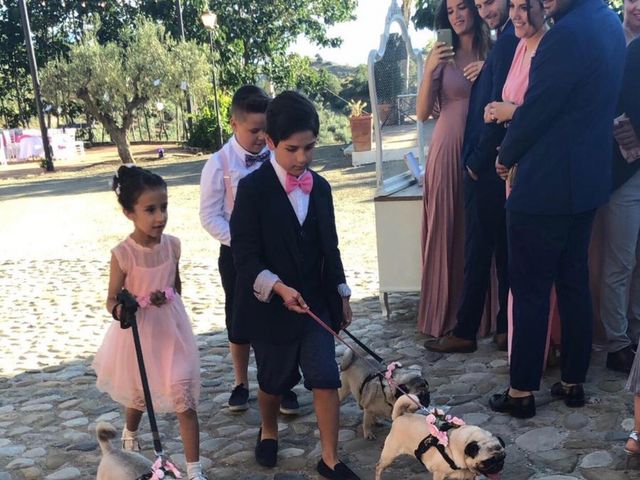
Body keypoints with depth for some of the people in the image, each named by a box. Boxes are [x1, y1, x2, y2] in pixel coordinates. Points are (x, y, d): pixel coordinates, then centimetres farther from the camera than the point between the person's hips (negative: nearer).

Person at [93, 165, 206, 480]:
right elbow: (112, 299, -13)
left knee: (184, 399, -2)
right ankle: (130, 438, 54)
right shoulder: (123, 253, -20)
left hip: (172, 332, 2)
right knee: (137, 396, 21)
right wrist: (121, 310, -31)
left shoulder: (172, 245, -9)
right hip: (138, 335, -2)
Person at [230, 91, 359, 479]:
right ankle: (269, 431, 44)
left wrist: (342, 295, 12)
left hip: (316, 302, 4)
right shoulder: (253, 189, -13)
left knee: (326, 377, -1)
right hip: (270, 305, -3)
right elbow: (245, 256, -16)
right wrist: (279, 288, -29)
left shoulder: (320, 188, 3)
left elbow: (329, 247, 11)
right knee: (275, 380, 15)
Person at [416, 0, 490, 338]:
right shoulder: (442, 56, 5)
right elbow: (423, 113, 0)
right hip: (448, 150, -1)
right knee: (445, 231, 2)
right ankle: (445, 316, 12)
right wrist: (429, 70, -12)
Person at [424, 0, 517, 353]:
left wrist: (477, 161, -12)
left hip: (487, 167, -9)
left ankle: (465, 333, 10)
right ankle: (506, 329, 22)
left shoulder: (506, 44, -15)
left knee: (478, 252, -1)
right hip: (496, 164, 9)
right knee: (504, 250, 13)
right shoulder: (508, 42, 13)